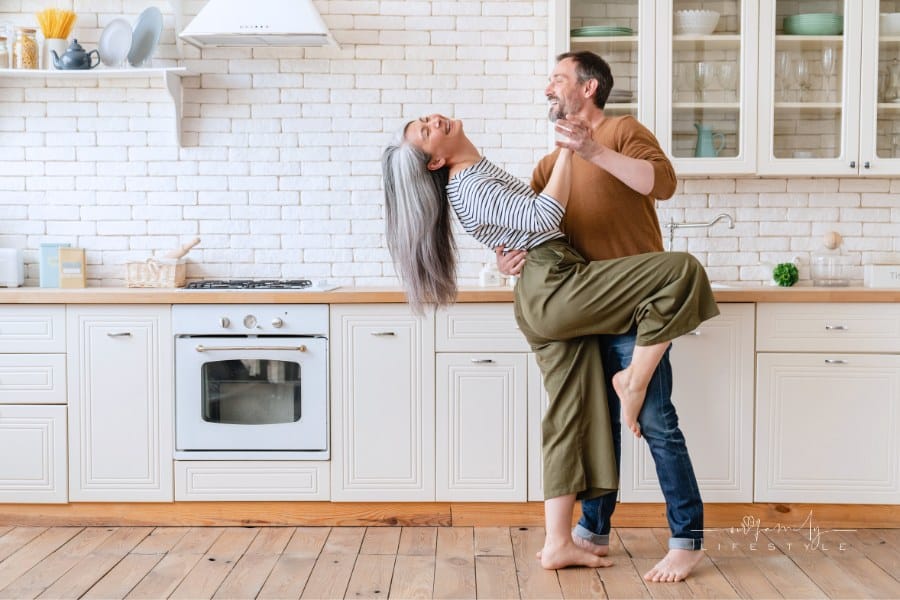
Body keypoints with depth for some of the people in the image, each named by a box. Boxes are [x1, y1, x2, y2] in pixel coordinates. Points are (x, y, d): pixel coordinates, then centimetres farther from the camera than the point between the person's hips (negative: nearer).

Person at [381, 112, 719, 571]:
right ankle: (635, 381, -6)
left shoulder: (478, 176, 20)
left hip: (544, 303, 9)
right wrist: (568, 151, -19)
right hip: (554, 287, -9)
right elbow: (542, 218, -21)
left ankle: (557, 544, 8)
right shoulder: (470, 189, -11)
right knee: (681, 270, -15)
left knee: (570, 415, 6)